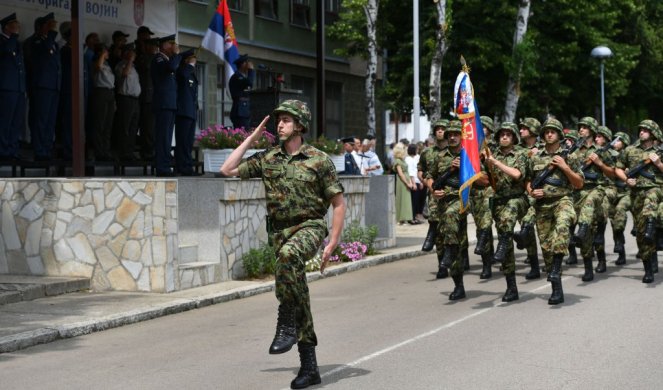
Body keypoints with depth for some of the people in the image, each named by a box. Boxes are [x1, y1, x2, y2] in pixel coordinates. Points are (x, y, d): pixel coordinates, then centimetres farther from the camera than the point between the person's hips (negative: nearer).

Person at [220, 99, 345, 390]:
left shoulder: (318, 160, -4)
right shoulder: (267, 159, 8)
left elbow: (338, 203, -2)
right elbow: (228, 170, 7)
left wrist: (333, 243, -8)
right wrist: (251, 139, 7)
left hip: (309, 227, -5)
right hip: (280, 231, 5)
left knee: (289, 253, -39)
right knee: (298, 298, 6)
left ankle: (287, 324, -28)